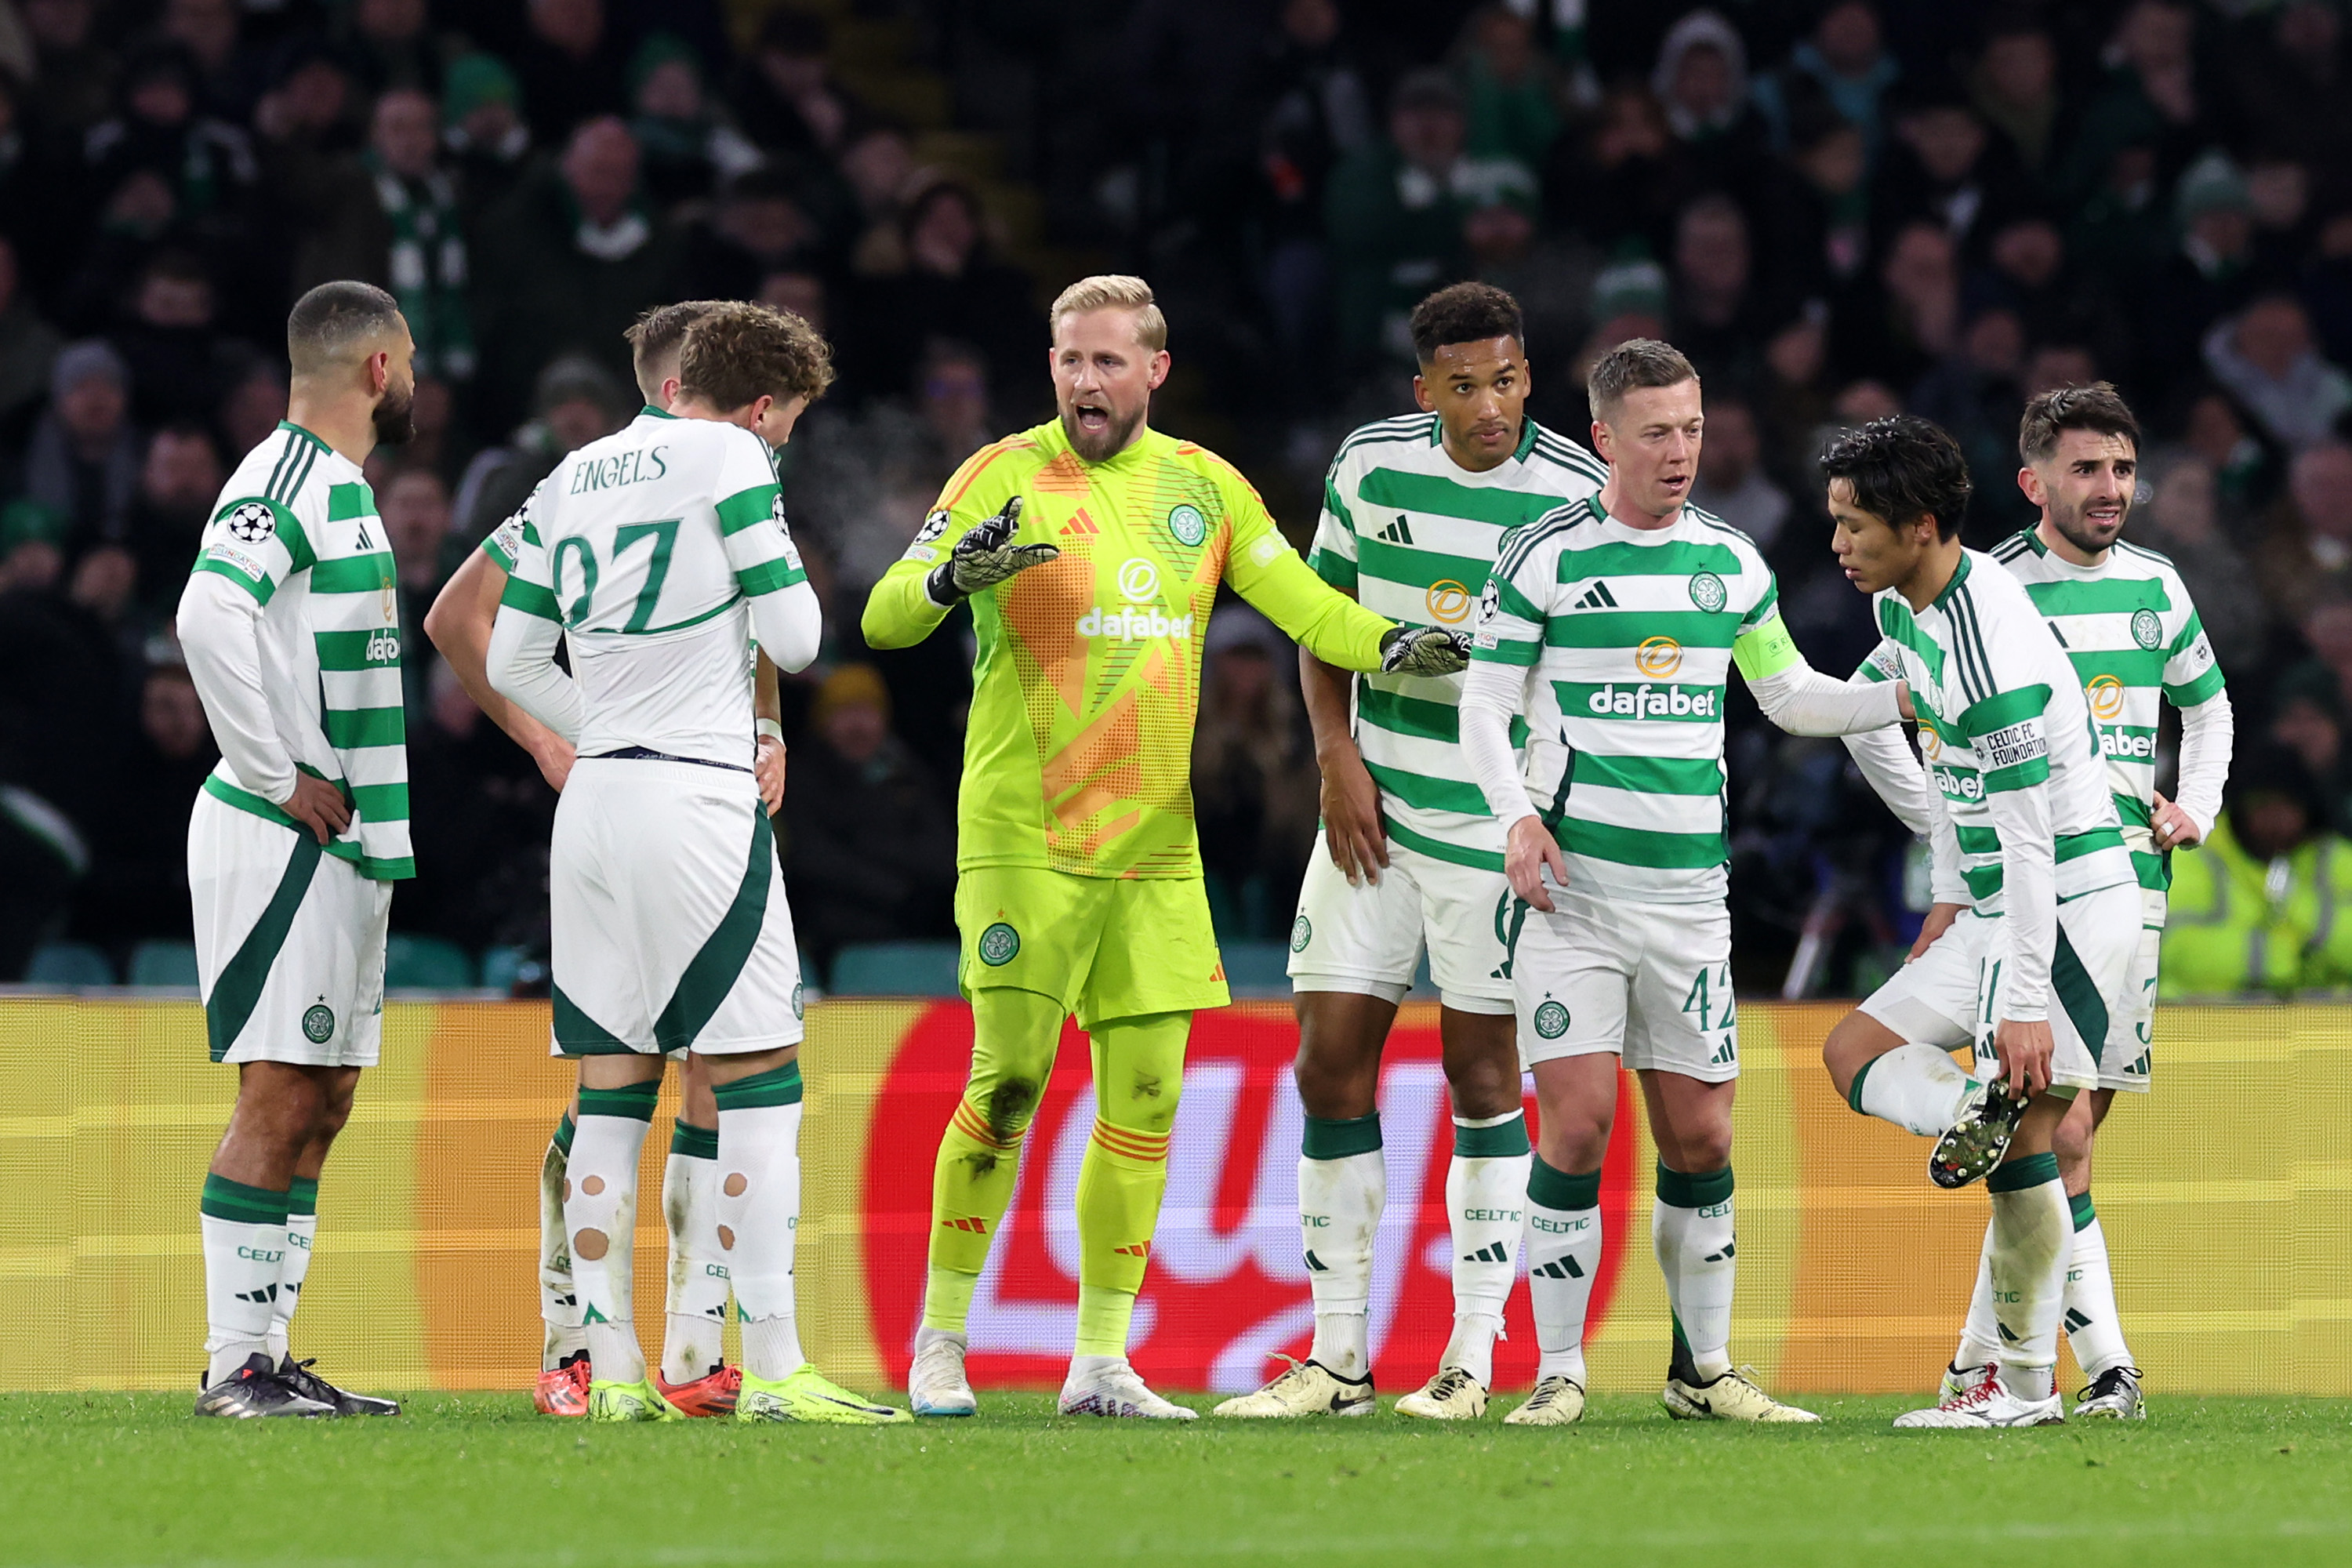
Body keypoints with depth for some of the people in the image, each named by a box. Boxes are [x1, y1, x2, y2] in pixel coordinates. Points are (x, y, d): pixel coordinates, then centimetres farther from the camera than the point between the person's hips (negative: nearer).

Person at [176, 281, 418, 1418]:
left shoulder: (341, 489, 18)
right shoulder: (286, 482, -13)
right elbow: (209, 616, -28)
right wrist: (276, 777, -22)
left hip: (345, 845, 10)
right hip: (284, 843, -10)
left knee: (322, 1103, 10)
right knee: (277, 1103, -10)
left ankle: (268, 1357, 14)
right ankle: (233, 1367, -9)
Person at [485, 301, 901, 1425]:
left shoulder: (570, 479, 15)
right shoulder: (728, 460, -5)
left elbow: (512, 664, 17)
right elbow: (793, 639, -6)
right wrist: (779, 557, 12)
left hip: (592, 802, 7)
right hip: (698, 803, -7)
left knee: (611, 1095, 8)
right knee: (759, 1082, -5)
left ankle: (613, 1370, 6)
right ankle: (772, 1370, -11)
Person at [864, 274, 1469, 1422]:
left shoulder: (1203, 485, 9)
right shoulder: (1007, 477, -5)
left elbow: (1303, 604, 8)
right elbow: (884, 618, -11)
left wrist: (1393, 646, -12)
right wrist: (952, 575, -33)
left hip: (1154, 843, 5)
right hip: (1022, 834, -5)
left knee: (1146, 1099, 2)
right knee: (1009, 1081, -10)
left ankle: (1101, 1363, 9)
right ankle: (940, 1340, 1)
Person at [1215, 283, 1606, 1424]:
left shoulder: (1576, 495, -8)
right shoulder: (1371, 465, 2)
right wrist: (1337, 756, 1)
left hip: (1496, 814, -4)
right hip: (1373, 810, 4)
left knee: (1481, 1071, -1)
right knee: (1331, 1063, 1)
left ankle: (1474, 1359, 6)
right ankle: (1337, 1359, 9)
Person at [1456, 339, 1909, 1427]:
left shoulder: (1730, 560, 10)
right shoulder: (1545, 557, -3)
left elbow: (1790, 696, 20)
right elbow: (1484, 713, -1)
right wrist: (1518, 816, -18)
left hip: (1690, 889, 4)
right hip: (1570, 882, -4)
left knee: (1700, 1136, 4)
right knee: (1578, 1122, -12)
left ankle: (1704, 1369, 18)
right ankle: (1558, 1372, -3)